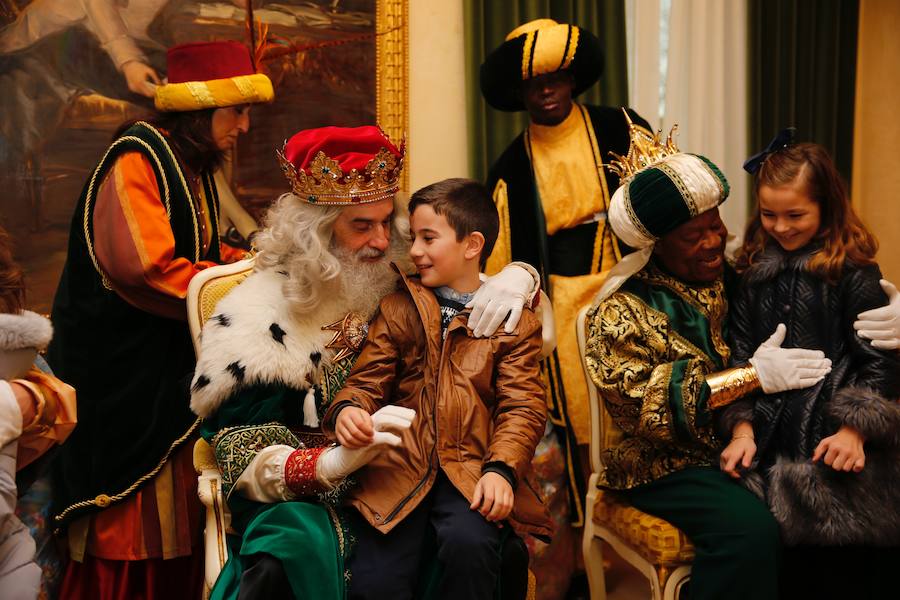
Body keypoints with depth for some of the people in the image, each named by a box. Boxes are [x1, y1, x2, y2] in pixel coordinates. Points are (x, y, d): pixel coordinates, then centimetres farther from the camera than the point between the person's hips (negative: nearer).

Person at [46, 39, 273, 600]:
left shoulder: (194, 169, 16)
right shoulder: (136, 160, -14)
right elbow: (148, 268, -24)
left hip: (173, 369, 9)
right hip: (125, 374, -9)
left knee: (179, 520, 10)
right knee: (131, 531, -4)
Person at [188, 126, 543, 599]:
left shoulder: (400, 290, 5)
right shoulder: (256, 319, -5)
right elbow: (245, 457, -10)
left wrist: (516, 277, -11)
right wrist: (331, 464, -30)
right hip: (297, 498, -4)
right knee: (300, 549, -36)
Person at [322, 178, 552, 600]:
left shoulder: (514, 322, 10)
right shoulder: (397, 308, 17)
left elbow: (522, 407, 1)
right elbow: (367, 381, 12)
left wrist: (501, 468, -16)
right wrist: (347, 410, -13)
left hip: (470, 470, -1)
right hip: (399, 465, 1)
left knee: (470, 543, -32)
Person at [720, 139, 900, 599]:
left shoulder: (854, 272, -3)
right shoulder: (752, 271, 10)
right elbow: (740, 355, 9)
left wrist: (856, 429, -14)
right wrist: (742, 427, -1)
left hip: (832, 444, -3)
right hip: (771, 440, 4)